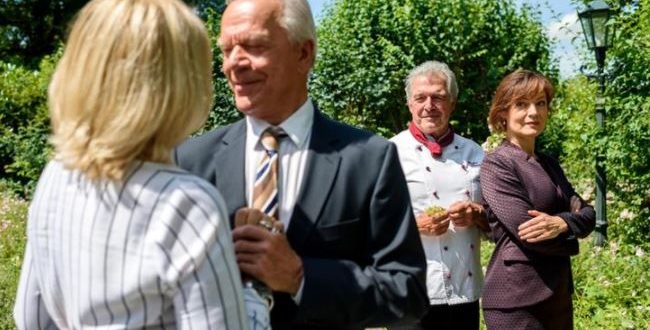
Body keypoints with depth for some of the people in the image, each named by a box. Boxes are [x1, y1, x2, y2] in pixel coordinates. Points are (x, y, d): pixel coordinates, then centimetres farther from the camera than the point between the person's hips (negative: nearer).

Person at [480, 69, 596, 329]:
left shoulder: (549, 164, 14)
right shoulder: (496, 165, -11)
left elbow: (587, 215, 5)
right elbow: (529, 233, -19)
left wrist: (561, 223, -17)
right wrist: (568, 242, -1)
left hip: (557, 293, 8)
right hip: (517, 300, -8)